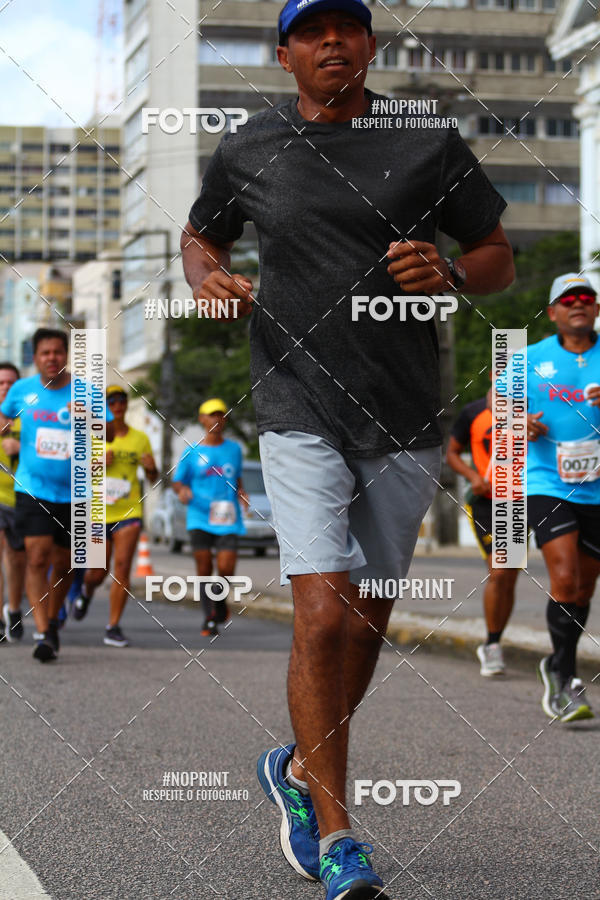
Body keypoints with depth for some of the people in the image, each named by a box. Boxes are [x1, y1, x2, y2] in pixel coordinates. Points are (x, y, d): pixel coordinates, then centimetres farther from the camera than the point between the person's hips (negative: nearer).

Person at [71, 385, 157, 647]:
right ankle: (86, 592, 43)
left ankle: (113, 627, -8)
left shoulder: (140, 438, 7)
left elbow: (153, 479, 14)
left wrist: (151, 467, -8)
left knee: (122, 567, -14)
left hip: (128, 512, 1)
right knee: (98, 573, 5)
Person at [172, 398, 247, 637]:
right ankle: (210, 618, 7)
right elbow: (177, 481, 11)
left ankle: (220, 599, 21)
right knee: (204, 569, -3)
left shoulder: (234, 449, 11)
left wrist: (240, 492, 5)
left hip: (227, 519, 1)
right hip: (199, 518, -1)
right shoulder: (191, 452, 5)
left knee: (226, 568, -11)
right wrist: (182, 490, -11)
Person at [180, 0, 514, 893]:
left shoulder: (429, 143, 3)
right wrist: (207, 277, -2)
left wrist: (448, 274, -13)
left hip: (406, 419, 2)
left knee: (368, 623, 10)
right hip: (301, 411, -2)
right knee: (323, 618, -15)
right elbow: (201, 235, 21)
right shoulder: (246, 152, 4)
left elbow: (499, 257, 9)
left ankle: (299, 769, 36)